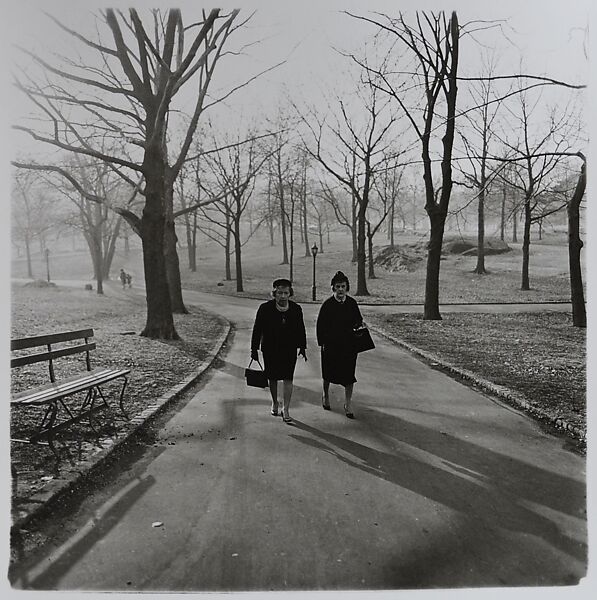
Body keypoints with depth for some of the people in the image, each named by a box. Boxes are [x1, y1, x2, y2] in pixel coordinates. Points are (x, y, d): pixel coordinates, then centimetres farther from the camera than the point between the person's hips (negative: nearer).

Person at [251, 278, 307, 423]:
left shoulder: (296, 309, -6)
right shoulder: (265, 308, -12)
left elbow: (301, 330, 5)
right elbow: (257, 329, -6)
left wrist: (302, 347, 8)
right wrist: (254, 349, -5)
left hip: (289, 349, 0)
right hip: (270, 350, 0)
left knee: (288, 379, -4)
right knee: (272, 378, 13)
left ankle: (285, 410, 5)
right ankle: (274, 403, 36)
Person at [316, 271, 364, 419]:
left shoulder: (352, 303, 1)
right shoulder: (328, 304, -8)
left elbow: (359, 320, 12)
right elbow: (320, 325, -5)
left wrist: (358, 325, -11)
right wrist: (322, 343, -9)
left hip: (349, 344, 2)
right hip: (331, 344, -1)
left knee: (349, 373, -1)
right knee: (328, 373, 14)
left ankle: (348, 403, 11)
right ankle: (325, 395, 40)